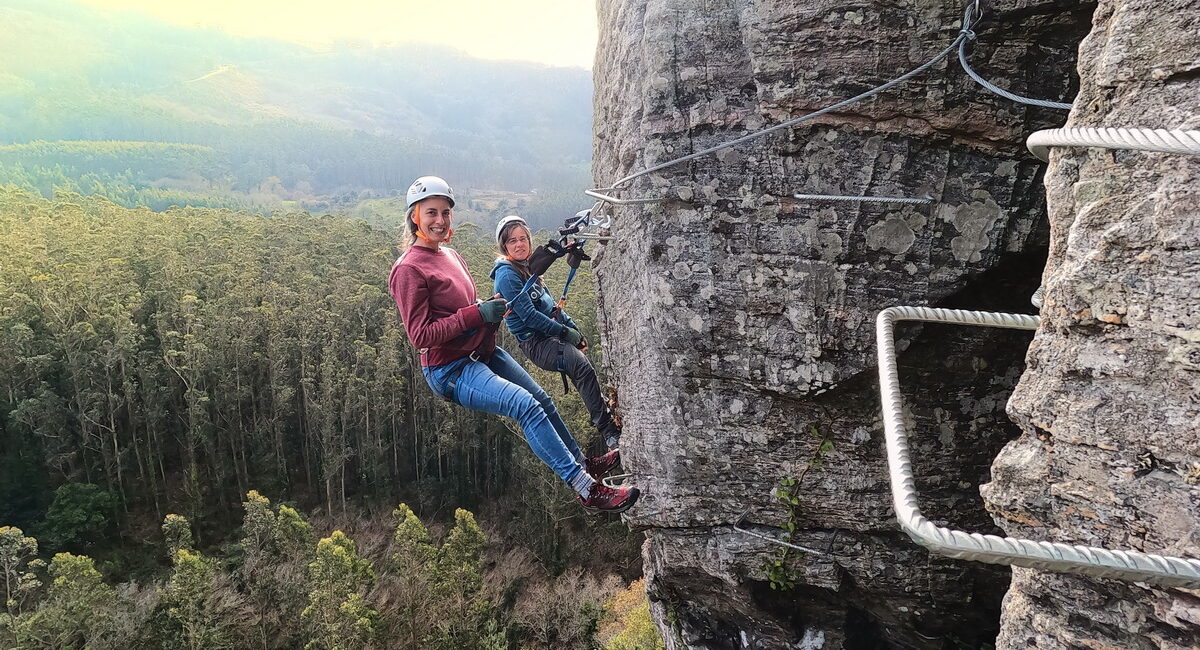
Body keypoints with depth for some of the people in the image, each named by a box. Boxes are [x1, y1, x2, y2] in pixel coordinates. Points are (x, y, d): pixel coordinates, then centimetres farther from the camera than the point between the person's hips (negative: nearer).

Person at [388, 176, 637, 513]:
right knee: (526, 405, -24)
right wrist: (477, 314, -24)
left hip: (485, 353, 9)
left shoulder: (451, 255, 11)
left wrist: (490, 307, 0)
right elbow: (420, 336, -21)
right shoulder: (409, 269, -15)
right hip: (450, 369, -9)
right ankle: (588, 490, -20)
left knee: (542, 399, 15)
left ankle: (584, 463, 36)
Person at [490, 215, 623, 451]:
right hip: (537, 343, -10)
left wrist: (575, 329, 11)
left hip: (555, 333, 10)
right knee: (583, 366, -32)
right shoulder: (506, 275, -10)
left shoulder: (527, 267, 18)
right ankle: (609, 433, -31)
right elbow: (528, 316, -16)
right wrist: (565, 333, -12)